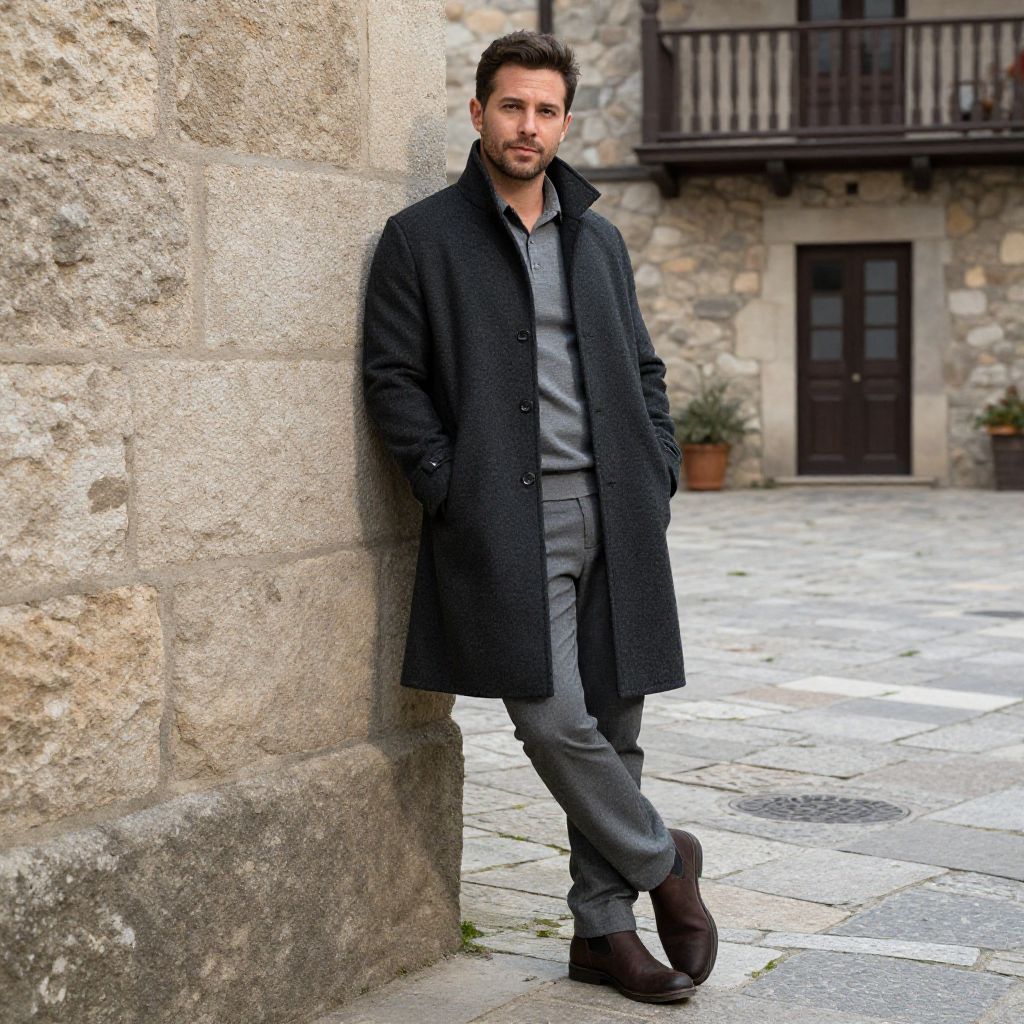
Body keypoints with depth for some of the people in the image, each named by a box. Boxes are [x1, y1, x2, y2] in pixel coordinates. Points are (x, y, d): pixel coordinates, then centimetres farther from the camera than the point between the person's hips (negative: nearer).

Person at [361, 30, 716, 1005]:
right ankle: (661, 860, 11)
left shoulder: (598, 239, 18)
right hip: (506, 520, -4)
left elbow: (642, 367, 21)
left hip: (614, 516, 5)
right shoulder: (421, 237, 4)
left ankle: (602, 926, 19)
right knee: (553, 719, -13)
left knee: (613, 722, 6)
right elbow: (391, 374, -1)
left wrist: (657, 471, 7)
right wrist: (448, 485, -10)